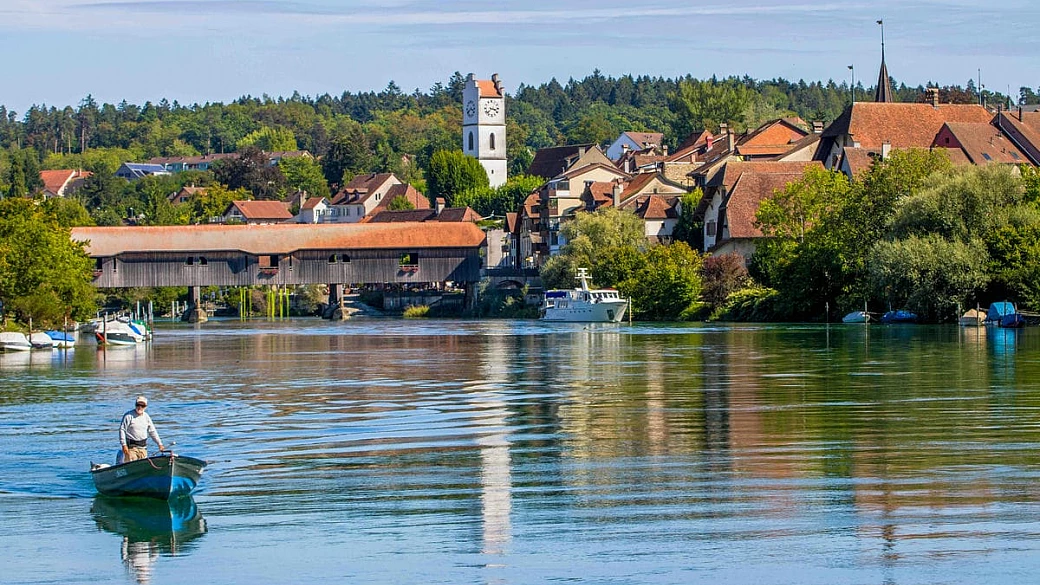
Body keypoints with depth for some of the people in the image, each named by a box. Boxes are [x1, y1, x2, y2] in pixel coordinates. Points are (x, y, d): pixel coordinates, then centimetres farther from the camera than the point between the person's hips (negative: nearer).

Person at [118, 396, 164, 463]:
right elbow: (122, 430, -9)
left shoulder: (146, 417, 11)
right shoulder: (129, 415, -6)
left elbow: (152, 432, 17)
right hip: (131, 447, -6)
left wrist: (159, 444, 11)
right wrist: (124, 445, -16)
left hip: (143, 447, 6)